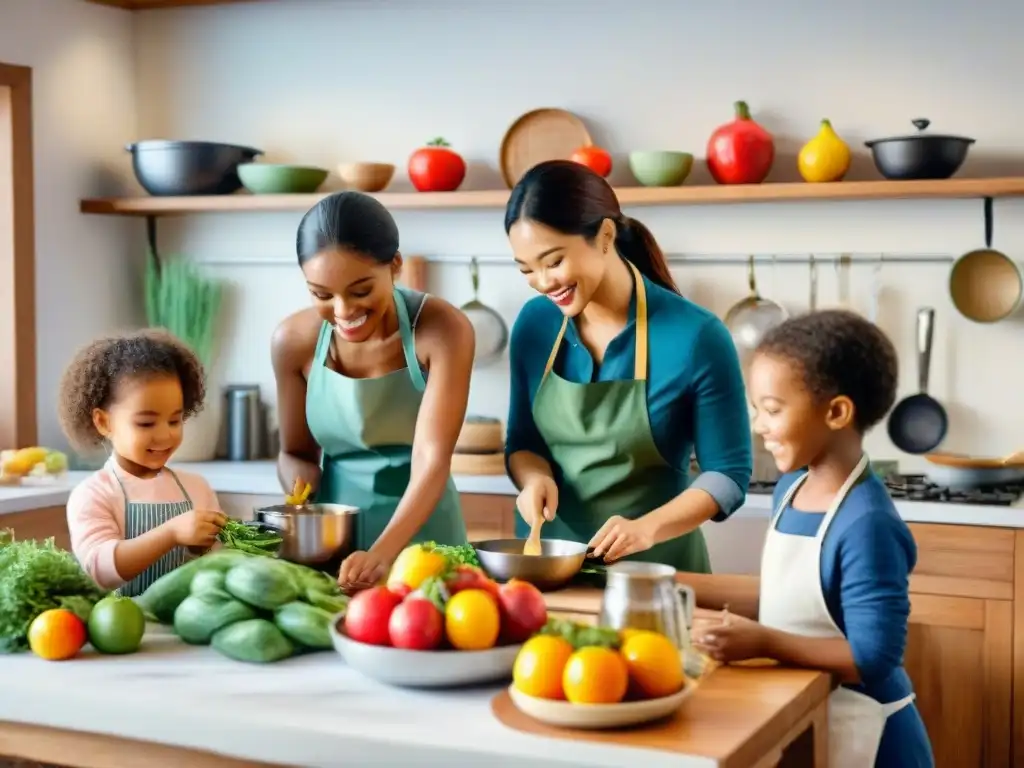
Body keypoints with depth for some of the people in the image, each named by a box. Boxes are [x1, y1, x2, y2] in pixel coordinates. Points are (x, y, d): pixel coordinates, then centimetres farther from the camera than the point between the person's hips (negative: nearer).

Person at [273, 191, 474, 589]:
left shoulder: (442, 329, -16)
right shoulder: (294, 340, -7)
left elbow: (432, 460, -23)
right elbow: (297, 452, 6)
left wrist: (382, 553, -38)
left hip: (421, 536, -2)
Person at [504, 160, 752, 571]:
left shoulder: (695, 336, -16)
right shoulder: (534, 324, -3)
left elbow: (727, 474, -11)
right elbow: (521, 442, 8)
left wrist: (648, 528, -24)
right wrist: (535, 477, -13)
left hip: (652, 568, -3)